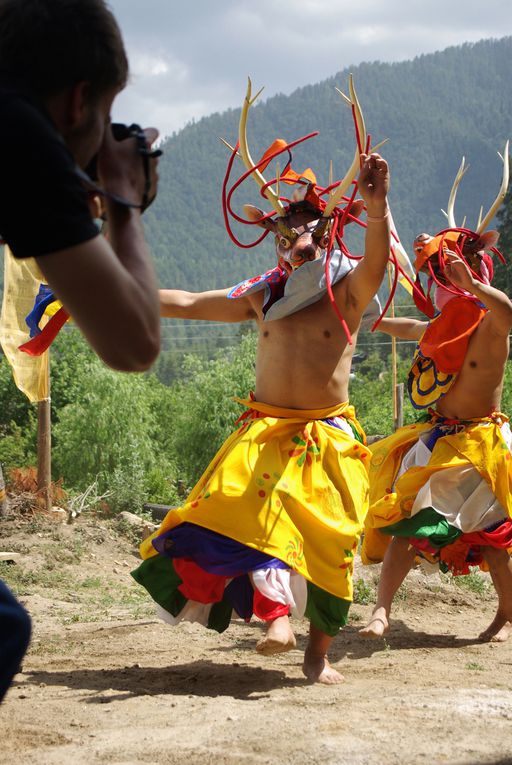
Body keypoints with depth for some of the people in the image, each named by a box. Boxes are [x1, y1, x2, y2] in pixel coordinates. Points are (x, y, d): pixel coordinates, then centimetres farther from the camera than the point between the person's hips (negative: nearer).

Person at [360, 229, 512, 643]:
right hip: (435, 441, 6)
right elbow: (409, 328, 34)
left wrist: (470, 283, -44)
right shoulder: (443, 328, 10)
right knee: (406, 521, -5)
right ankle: (382, 612, -8)